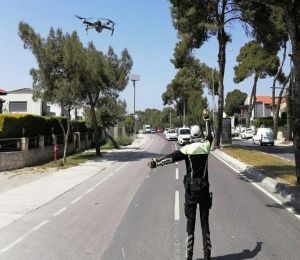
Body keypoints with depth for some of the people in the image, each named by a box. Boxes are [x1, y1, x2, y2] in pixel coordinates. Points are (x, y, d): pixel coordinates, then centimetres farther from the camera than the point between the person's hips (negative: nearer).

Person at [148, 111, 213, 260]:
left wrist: (156, 162, -35)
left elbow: (173, 157, -25)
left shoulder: (187, 149, -9)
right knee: (205, 222, 9)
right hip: (204, 188, 2)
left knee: (190, 222, 5)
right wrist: (207, 120, 35)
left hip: (191, 189, -2)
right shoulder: (206, 146, 0)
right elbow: (209, 136, 23)